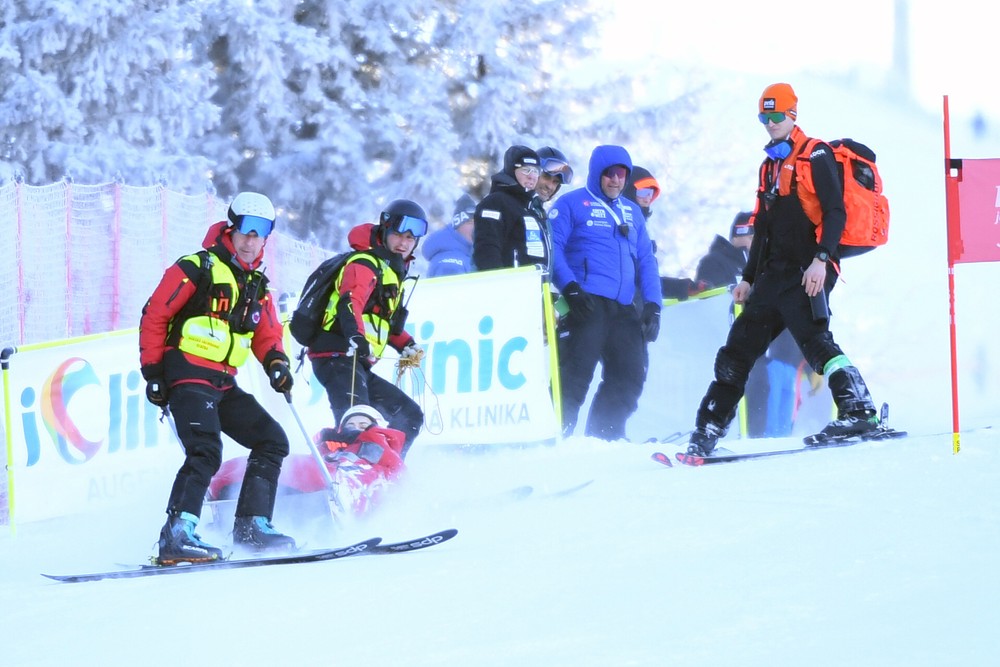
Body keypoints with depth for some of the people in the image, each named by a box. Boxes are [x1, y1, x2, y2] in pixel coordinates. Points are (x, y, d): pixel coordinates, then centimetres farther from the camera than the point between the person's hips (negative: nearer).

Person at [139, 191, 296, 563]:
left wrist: (276, 362, 2)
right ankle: (176, 536, -29)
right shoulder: (198, 268, -7)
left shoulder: (257, 284, 16)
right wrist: (152, 371, -10)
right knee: (205, 452, -25)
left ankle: (251, 526, 12)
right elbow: (154, 315, -7)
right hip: (188, 375, -9)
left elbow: (266, 333, 24)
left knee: (272, 440, 9)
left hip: (224, 384, 9)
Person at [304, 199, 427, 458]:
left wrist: (406, 345, 22)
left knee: (410, 416, 17)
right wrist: (356, 337, -44)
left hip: (360, 365, 10)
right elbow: (350, 303, -26)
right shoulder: (364, 264, -6)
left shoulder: (392, 271, 25)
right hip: (338, 357, -10)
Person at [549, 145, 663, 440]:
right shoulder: (572, 204, 6)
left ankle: (604, 437, 10)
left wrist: (652, 304, 9)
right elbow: (552, 248, -3)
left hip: (623, 310, 6)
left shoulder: (632, 212, 23)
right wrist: (569, 287, -17)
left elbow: (645, 261, 22)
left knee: (629, 377, 0)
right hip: (585, 304, -6)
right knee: (576, 373, -13)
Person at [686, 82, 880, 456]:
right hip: (774, 275, 8)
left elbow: (835, 212, -12)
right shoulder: (769, 166, 22)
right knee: (737, 350, 6)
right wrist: (749, 278, 23)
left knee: (813, 340, -26)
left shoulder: (816, 156, -3)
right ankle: (707, 432, 9)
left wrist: (821, 259, -24)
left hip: (807, 272, -8)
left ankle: (859, 411, -30)